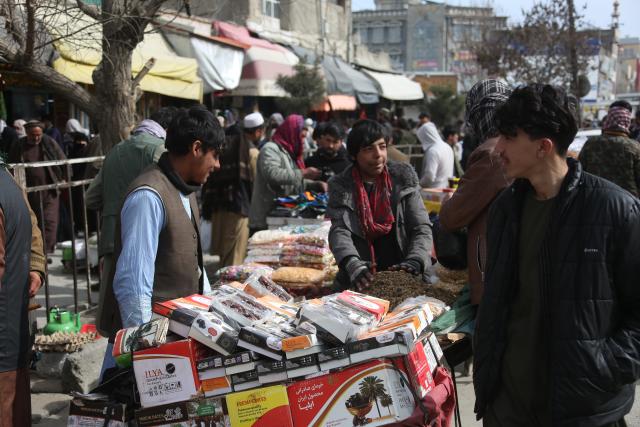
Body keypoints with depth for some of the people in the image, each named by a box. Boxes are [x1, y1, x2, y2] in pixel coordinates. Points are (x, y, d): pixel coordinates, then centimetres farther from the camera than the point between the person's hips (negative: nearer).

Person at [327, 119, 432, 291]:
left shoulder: (404, 178, 5)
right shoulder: (341, 186, 2)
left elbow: (421, 227, 1)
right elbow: (339, 231, -9)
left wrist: (415, 261, -19)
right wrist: (352, 264, -30)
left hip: (403, 276, 1)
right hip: (361, 282, 0)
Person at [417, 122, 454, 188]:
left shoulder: (432, 151, -19)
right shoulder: (447, 147, 9)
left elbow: (430, 176, -23)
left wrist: (419, 184, -9)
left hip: (434, 189, -9)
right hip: (446, 187, 9)